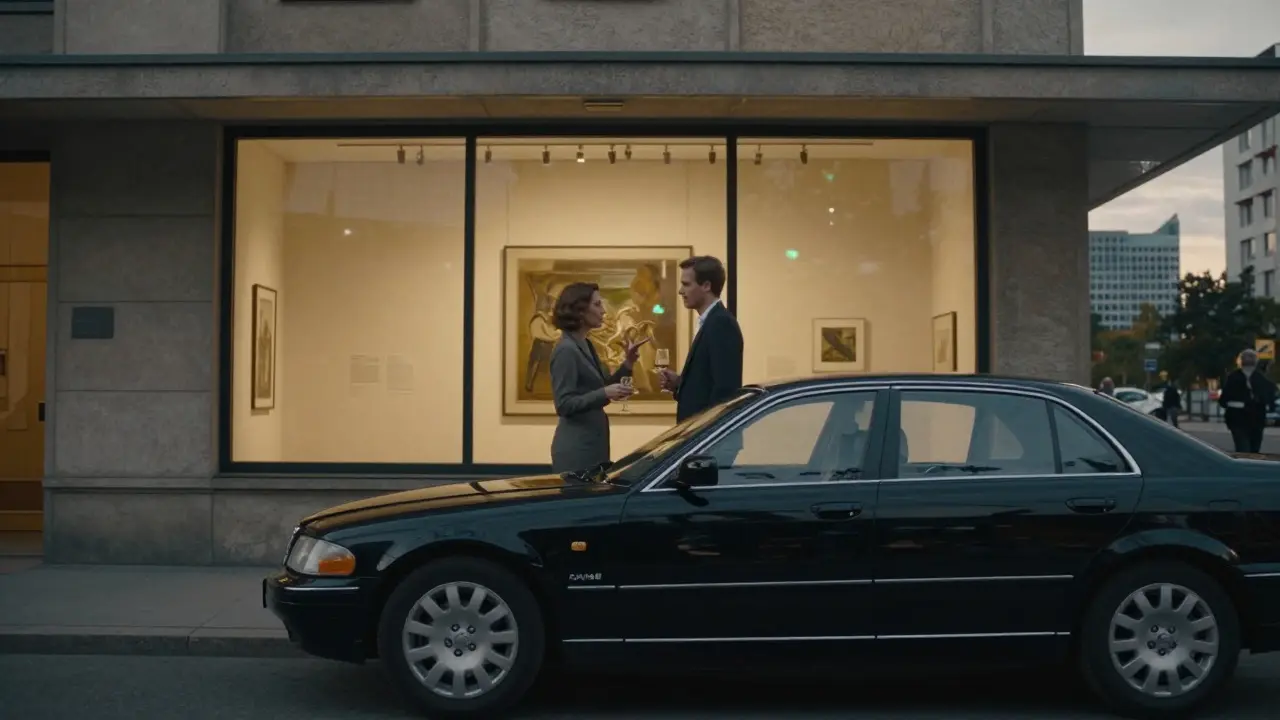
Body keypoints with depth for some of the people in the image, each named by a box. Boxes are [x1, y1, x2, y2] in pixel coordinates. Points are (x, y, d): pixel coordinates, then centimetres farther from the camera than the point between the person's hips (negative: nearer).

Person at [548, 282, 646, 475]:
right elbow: (564, 404, -19)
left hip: (591, 445, 9)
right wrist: (605, 394, -28)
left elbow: (600, 387, 15)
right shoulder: (566, 350, -15)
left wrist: (628, 362, 4)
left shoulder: (585, 345, 13)